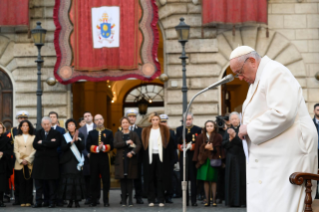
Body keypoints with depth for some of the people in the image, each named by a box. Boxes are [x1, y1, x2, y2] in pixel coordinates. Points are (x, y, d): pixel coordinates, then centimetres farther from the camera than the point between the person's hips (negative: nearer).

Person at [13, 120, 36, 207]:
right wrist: (21, 161, -5)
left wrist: (27, 160, -8)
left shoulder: (33, 137, 8)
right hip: (19, 164, 1)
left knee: (29, 182, -4)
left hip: (30, 163, -1)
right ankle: (22, 201, -1)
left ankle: (28, 201, -2)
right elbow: (16, 151, 8)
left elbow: (34, 150, 2)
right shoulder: (17, 138, 14)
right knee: (21, 183, -2)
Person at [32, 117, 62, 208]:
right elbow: (35, 145, -3)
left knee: (52, 183, 0)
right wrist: (49, 143, -11)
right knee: (38, 182, 3)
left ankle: (52, 202, 7)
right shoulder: (38, 133, 12)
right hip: (40, 160, 3)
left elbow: (55, 144, -16)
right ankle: (38, 202, 9)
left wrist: (42, 142, -9)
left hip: (51, 161, -3)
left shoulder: (56, 133, 2)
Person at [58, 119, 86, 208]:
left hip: (77, 162, 0)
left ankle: (77, 200, 1)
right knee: (68, 180, -6)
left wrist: (77, 139, -17)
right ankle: (70, 200, 1)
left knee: (77, 180, -4)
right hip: (68, 162, 0)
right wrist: (72, 141, -15)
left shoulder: (80, 136, 10)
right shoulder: (65, 137, 9)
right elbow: (63, 148, -6)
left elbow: (82, 147, -3)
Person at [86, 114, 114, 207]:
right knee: (94, 180, 2)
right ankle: (94, 201, 8)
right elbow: (88, 147, 0)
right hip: (93, 159, 1)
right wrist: (97, 148, -15)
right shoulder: (91, 133, 12)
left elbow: (111, 146, -2)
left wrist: (103, 147, -19)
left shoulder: (109, 133, 9)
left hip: (104, 158, -1)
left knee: (106, 180, -1)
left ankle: (106, 201, 4)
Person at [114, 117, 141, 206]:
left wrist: (133, 152, -16)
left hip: (131, 159, 0)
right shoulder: (118, 134, 10)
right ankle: (123, 199, 3)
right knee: (123, 179, 0)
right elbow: (115, 145, -5)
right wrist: (126, 143, -12)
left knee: (130, 179, -1)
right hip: (121, 160, 0)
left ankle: (130, 199, 1)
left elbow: (139, 145, -1)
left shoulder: (134, 134, 8)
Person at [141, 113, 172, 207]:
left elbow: (168, 143, 4)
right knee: (150, 178, 1)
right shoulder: (146, 130, 9)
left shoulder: (164, 129, 6)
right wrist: (145, 156, 1)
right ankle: (151, 200, 6)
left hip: (161, 156, -1)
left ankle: (161, 200, 2)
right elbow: (144, 144, 10)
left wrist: (167, 156, -4)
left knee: (160, 178, -1)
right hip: (150, 156, 1)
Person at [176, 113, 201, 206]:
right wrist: (180, 147, -10)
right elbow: (177, 142, 9)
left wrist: (193, 146, -13)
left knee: (194, 178, -3)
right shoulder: (179, 129, 12)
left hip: (194, 156, -1)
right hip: (183, 156, 2)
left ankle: (193, 200, 0)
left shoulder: (198, 129, 7)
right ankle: (186, 200, 6)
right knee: (184, 178, 1)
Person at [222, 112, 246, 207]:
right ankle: (233, 201, 3)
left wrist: (235, 136, -25)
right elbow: (224, 144, 6)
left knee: (242, 178, -4)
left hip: (241, 157, -3)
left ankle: (243, 200, -1)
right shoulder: (228, 131, 12)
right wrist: (230, 139, -12)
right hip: (231, 157, 3)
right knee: (232, 179, 2)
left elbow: (243, 142, -12)